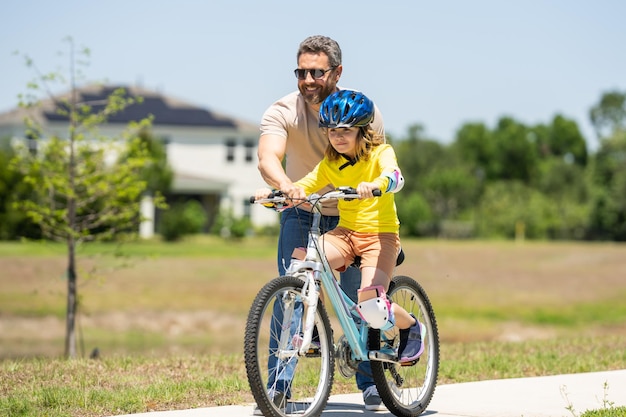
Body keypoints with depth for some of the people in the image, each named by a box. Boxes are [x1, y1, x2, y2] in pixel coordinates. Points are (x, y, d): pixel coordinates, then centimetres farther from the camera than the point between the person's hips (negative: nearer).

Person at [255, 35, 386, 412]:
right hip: (301, 213, 0)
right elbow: (268, 158, -35)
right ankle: (277, 387, -2)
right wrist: (286, 186, -56)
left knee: (358, 298, -4)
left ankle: (371, 384, 14)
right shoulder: (283, 112, -18)